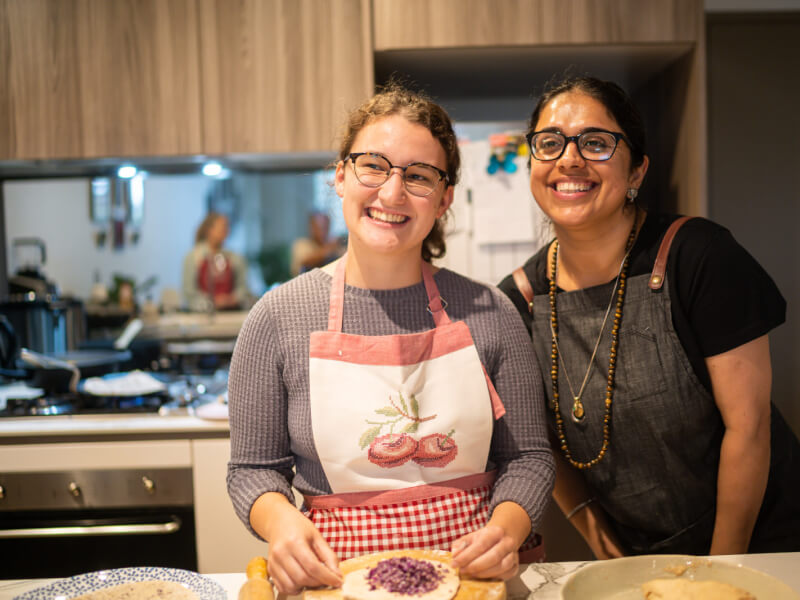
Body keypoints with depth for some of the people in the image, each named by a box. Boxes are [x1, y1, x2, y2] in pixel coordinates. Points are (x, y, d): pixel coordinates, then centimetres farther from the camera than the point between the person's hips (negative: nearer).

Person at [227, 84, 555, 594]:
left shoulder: (488, 314, 2)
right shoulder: (279, 318, 0)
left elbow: (527, 456, 8)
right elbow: (253, 468, 6)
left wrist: (505, 528, -11)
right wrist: (280, 520, -14)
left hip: (472, 574, 1)